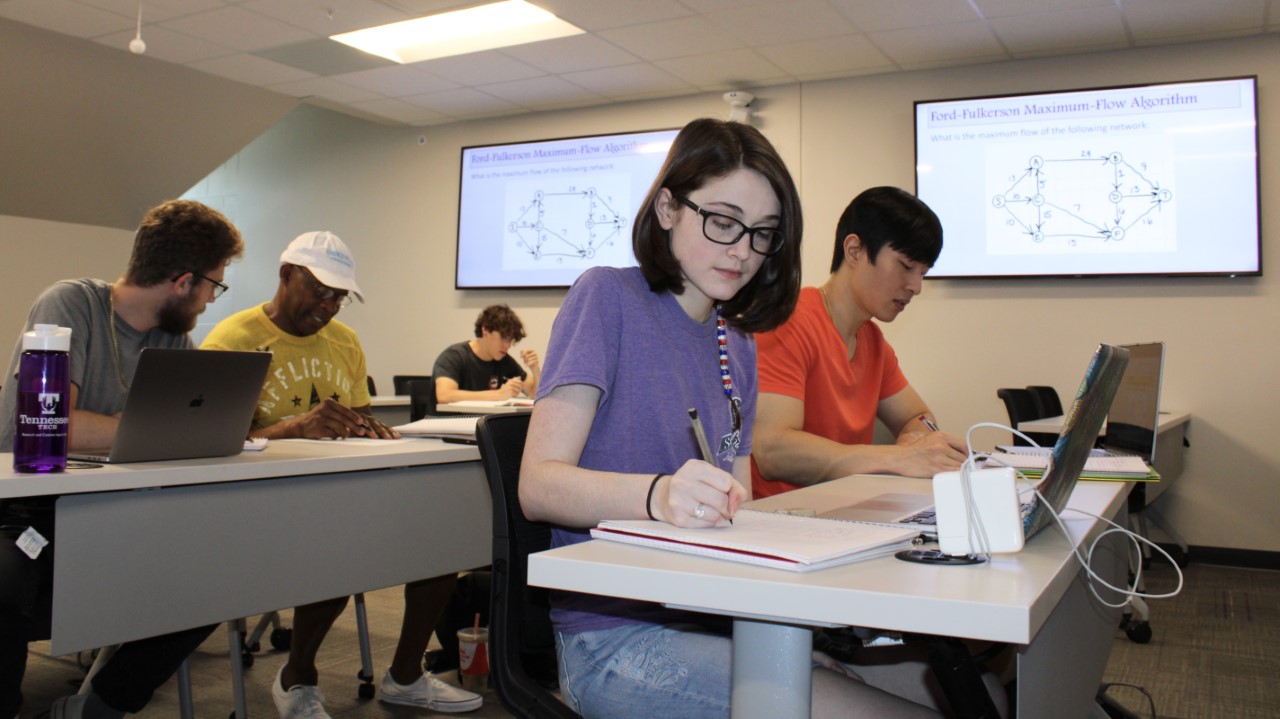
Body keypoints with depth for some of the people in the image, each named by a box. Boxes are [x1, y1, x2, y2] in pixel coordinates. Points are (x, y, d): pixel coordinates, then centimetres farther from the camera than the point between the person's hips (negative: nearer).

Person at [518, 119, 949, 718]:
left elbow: (735, 508, 11)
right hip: (618, 637, -6)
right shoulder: (608, 297, -6)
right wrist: (658, 495, -31)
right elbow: (539, 485, -14)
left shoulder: (738, 346, 14)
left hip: (713, 620, 7)